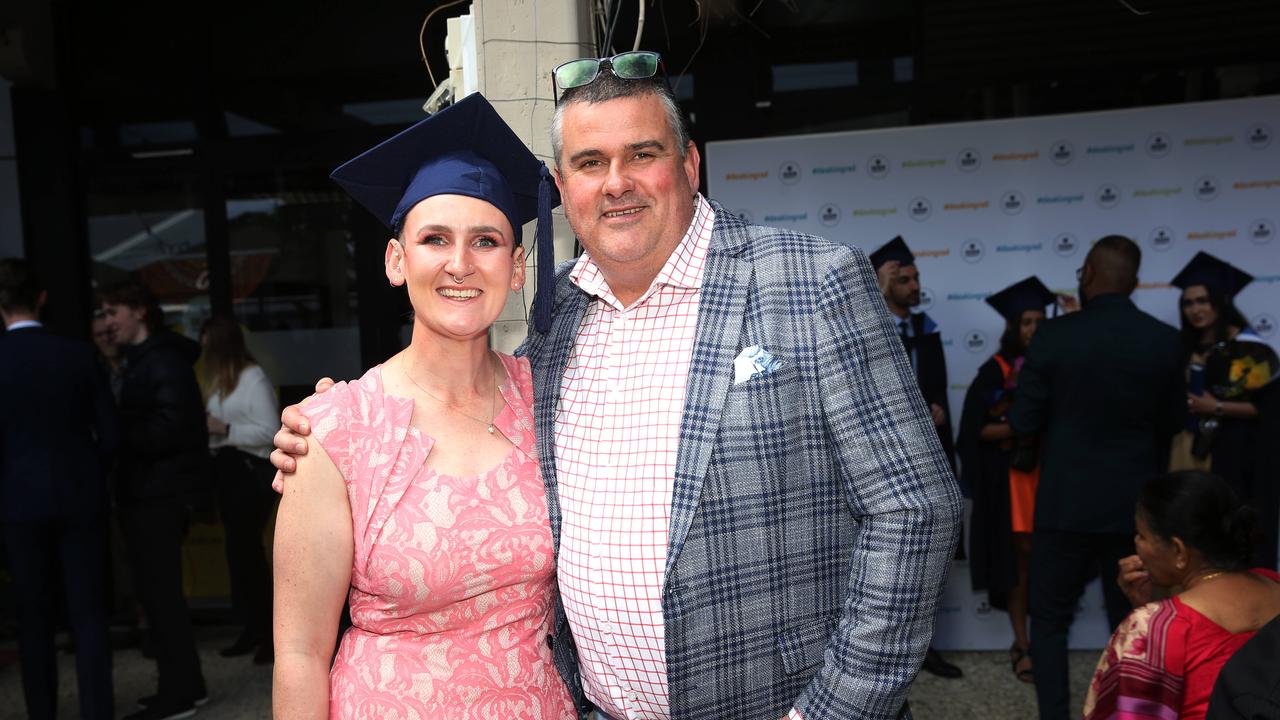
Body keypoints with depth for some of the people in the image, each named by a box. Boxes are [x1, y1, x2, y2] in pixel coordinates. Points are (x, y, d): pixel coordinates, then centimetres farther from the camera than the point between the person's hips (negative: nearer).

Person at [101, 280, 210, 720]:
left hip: (157, 496, -9)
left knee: (159, 592, -4)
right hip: (143, 493, 9)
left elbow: (169, 427, -19)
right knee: (157, 590, 13)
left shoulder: (164, 360, -11)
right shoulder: (138, 360, 19)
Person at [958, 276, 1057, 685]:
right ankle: (1022, 645, 4)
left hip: (1050, 473, 4)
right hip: (1010, 476, -3)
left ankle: (1035, 641, 11)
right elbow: (979, 428, -8)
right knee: (1021, 556, -3)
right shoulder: (995, 371, -3)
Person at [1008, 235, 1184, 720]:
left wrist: (1020, 386, 11)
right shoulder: (1166, 340, -5)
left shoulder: (1054, 335, -12)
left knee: (1049, 620, 11)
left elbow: (1024, 424, -10)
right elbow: (1172, 425, 6)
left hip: (1066, 502, -2)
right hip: (1135, 503, 3)